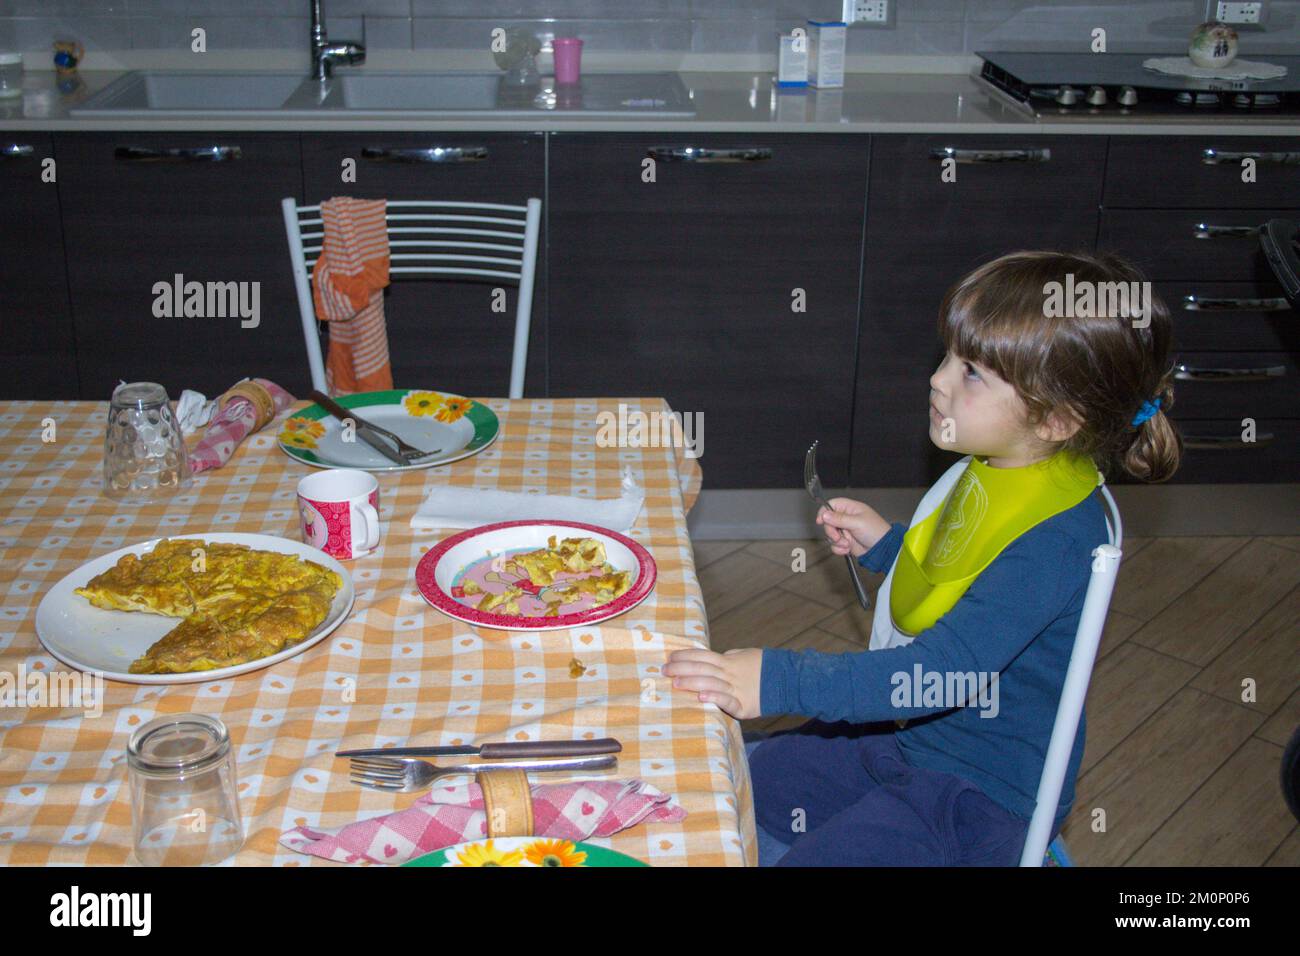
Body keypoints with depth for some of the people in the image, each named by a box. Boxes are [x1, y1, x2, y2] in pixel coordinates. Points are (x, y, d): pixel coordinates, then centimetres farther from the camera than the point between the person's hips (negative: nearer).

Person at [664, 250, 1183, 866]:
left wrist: (781, 682, -40)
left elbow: (948, 669, -37)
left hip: (979, 797, -9)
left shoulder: (1057, 538, -30)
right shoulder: (991, 469, 0)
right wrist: (883, 545, 4)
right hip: (907, 736, 9)